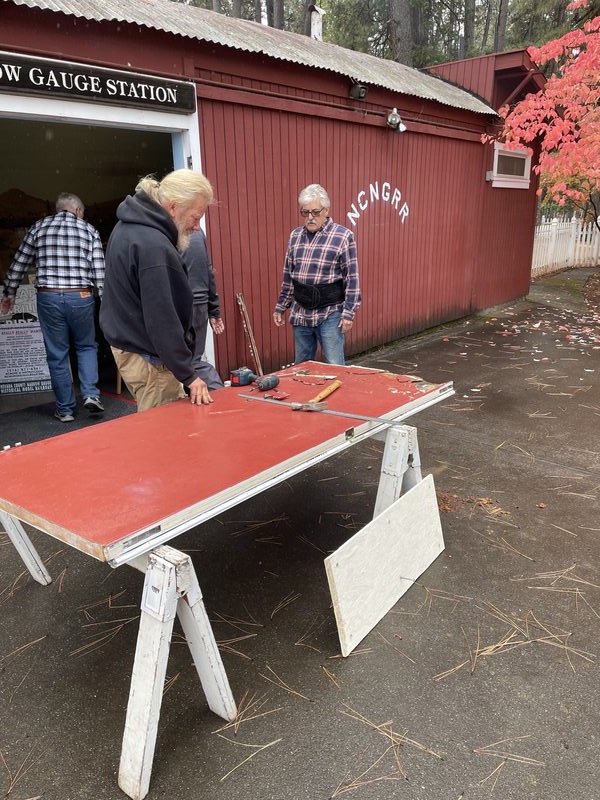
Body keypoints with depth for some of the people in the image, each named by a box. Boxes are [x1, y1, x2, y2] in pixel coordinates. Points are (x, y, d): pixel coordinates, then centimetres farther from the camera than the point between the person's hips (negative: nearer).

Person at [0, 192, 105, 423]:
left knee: (57, 356, 8)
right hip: (81, 298, 0)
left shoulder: (39, 227, 9)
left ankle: (65, 409, 14)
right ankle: (90, 394, 2)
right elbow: (100, 271, -1)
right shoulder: (89, 230, 6)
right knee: (86, 347, 19)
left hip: (48, 298, 1)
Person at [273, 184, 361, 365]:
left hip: (330, 314, -5)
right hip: (300, 314, 5)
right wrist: (280, 307, 16)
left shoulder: (343, 236, -6)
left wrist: (348, 313, -12)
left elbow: (352, 279, -7)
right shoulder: (295, 236, 9)